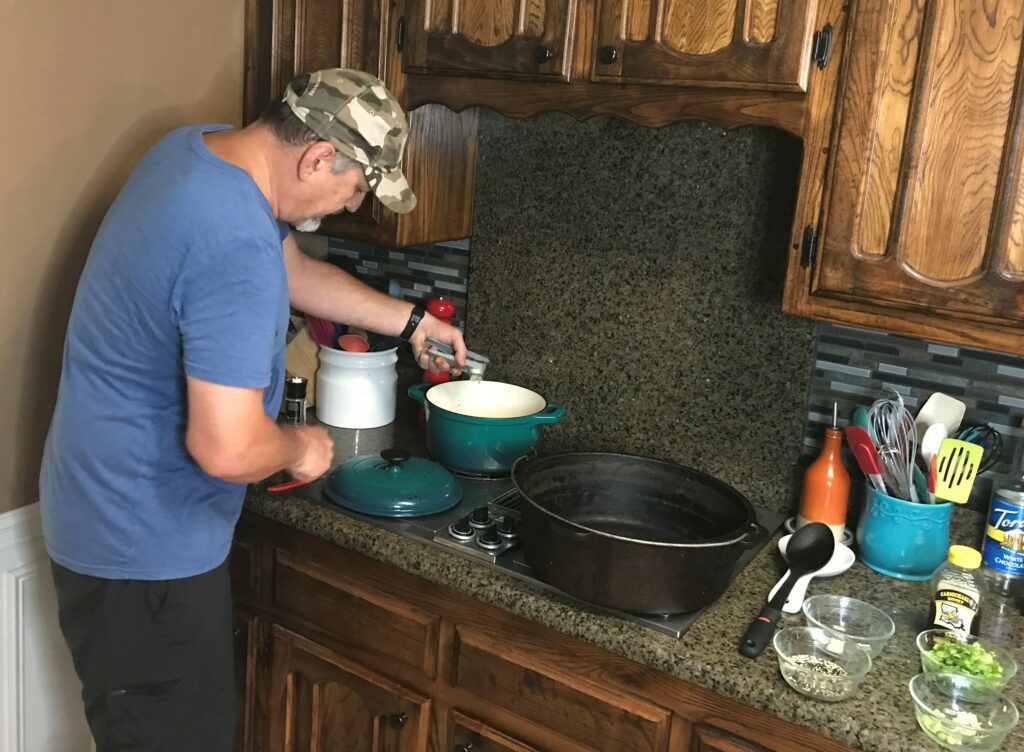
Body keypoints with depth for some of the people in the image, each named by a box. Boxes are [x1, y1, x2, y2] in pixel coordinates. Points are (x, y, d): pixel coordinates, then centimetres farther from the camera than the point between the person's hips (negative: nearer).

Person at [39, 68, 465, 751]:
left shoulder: (200, 146, 1)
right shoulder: (237, 250, -31)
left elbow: (299, 271, 16)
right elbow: (227, 449, -33)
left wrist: (412, 321, 20)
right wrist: (300, 447, -12)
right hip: (146, 547, -10)